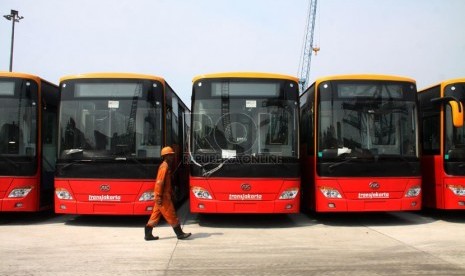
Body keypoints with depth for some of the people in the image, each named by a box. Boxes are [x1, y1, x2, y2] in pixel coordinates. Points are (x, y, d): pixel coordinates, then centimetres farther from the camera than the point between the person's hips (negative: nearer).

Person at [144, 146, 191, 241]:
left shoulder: (166, 166, 16)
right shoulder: (164, 166, -15)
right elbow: (159, 182, -21)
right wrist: (159, 196, -22)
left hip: (163, 195, 10)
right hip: (163, 196, -10)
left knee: (155, 215, 10)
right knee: (171, 215, -1)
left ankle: (148, 235, 14)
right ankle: (180, 234, 6)